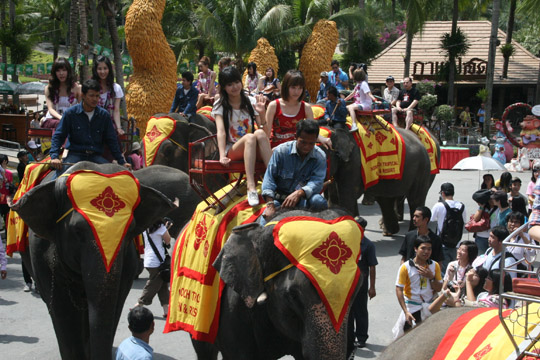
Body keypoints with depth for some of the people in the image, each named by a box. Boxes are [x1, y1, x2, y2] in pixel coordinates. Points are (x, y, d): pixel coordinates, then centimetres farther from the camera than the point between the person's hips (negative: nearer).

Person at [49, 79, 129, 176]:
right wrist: (54, 156, -13)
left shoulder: (104, 115, 9)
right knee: (63, 170, -34)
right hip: (75, 154, -2)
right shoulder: (70, 113, 2)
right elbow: (58, 136, 3)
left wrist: (122, 162, 11)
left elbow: (111, 140, 15)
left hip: (96, 156, 2)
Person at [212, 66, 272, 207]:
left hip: (253, 150, 2)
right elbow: (221, 132, -14)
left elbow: (267, 134, 1)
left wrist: (262, 113, -16)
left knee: (260, 133, -32)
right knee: (250, 137, -35)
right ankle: (251, 187, -48)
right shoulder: (220, 106, 3)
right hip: (232, 150, -2)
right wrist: (222, 156, -29)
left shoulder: (251, 102, 8)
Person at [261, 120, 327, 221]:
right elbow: (269, 177, -12)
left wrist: (299, 193, -38)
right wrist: (270, 205, -27)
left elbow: (317, 182, -16)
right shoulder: (281, 151, -7)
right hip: (280, 197, -1)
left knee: (318, 201, -34)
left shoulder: (320, 157, -3)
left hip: (304, 198, 1)